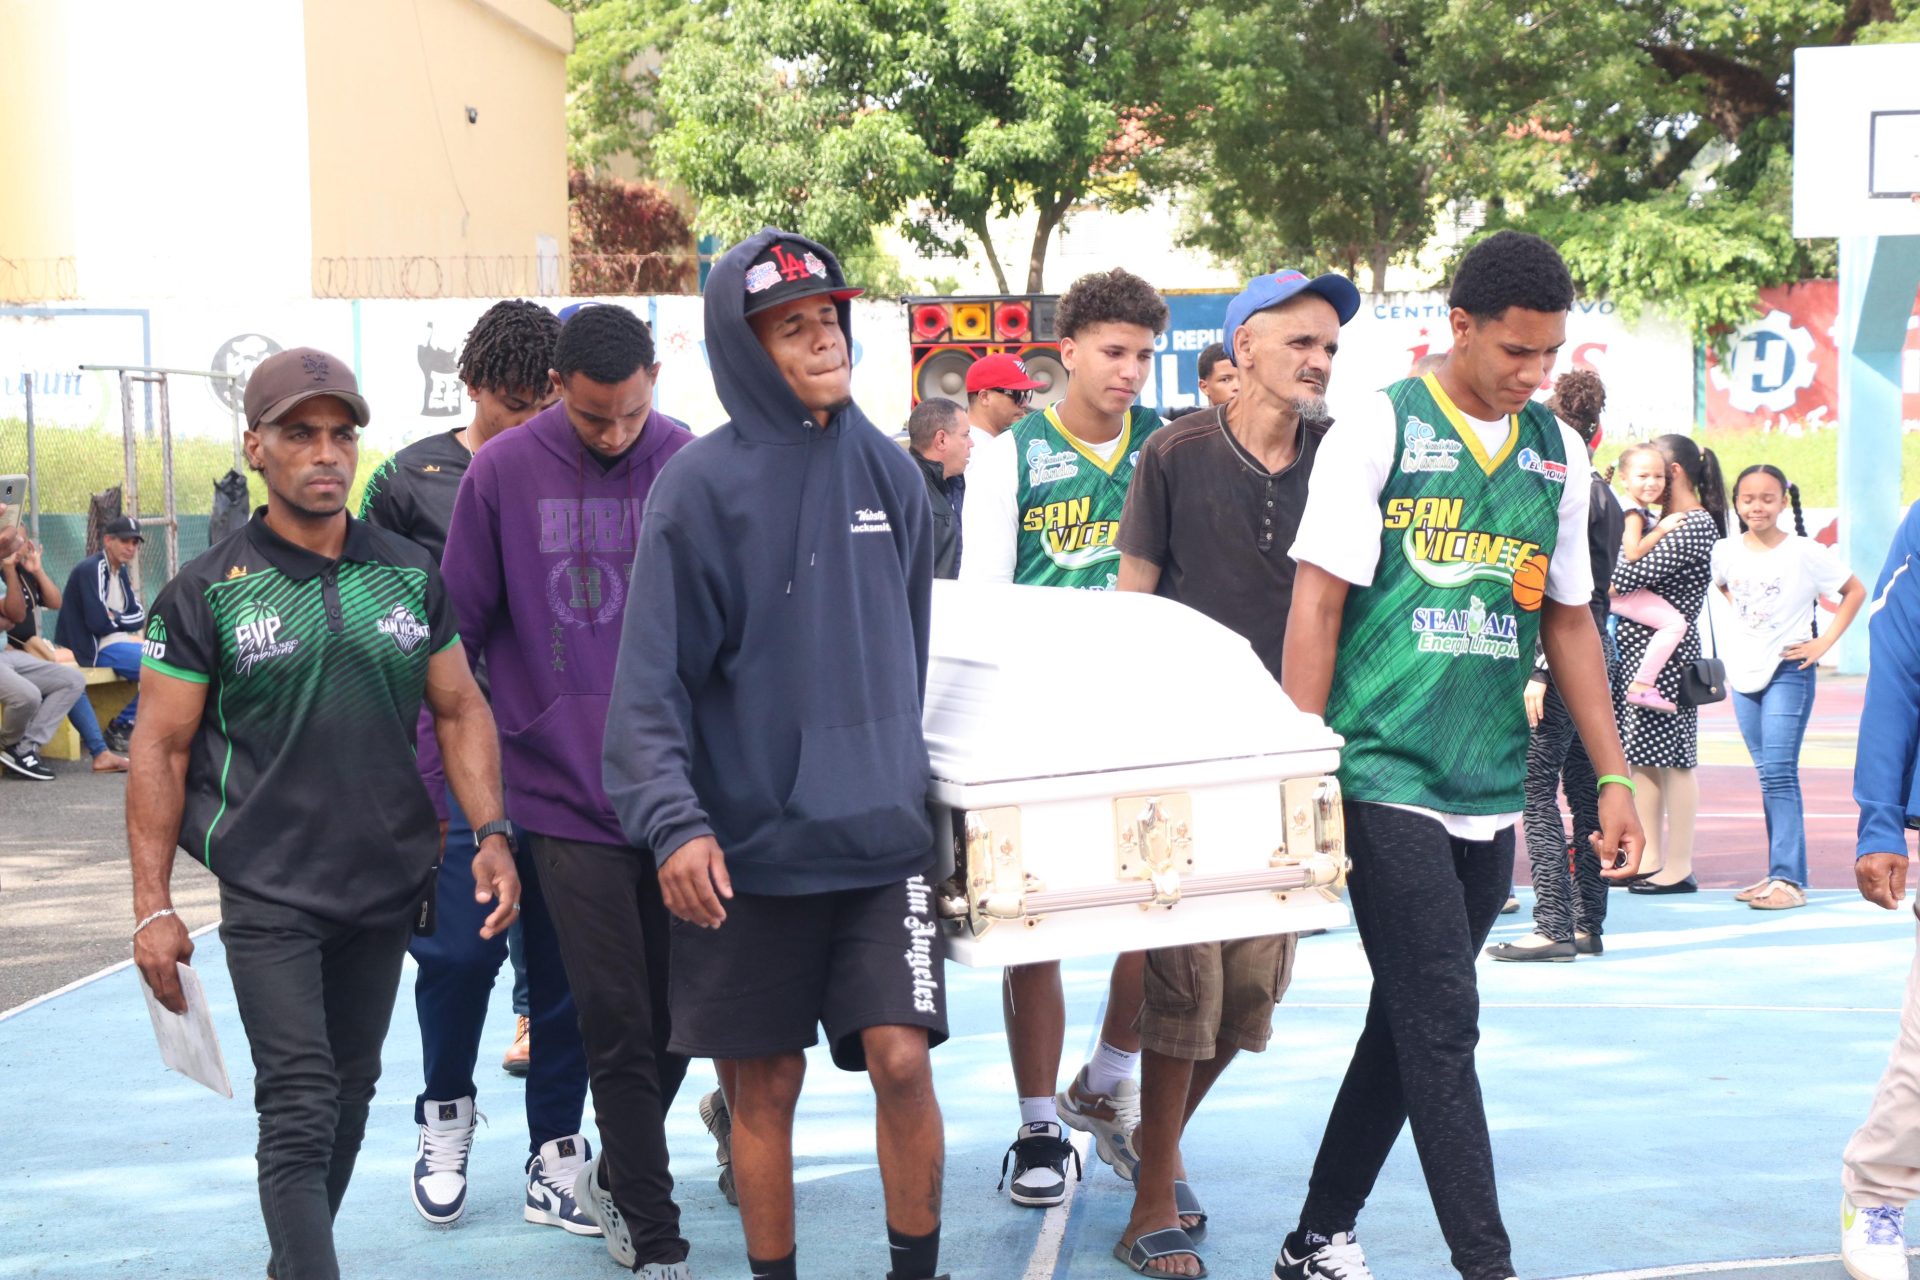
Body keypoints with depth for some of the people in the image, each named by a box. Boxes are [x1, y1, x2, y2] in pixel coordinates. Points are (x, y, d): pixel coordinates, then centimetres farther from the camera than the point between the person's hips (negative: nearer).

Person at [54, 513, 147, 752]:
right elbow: (99, 623, -22)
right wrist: (124, 622, -2)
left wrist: (116, 620, -9)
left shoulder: (122, 571, 14)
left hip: (119, 641, 10)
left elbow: (139, 616, 11)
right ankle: (121, 728, -11)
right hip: (95, 648, -10)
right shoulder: (91, 570, -15)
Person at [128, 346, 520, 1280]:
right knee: (300, 1113, -10)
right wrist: (152, 906, -8)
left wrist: (491, 834, -3)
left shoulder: (411, 576, 5)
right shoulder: (207, 593, -4)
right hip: (269, 893, -4)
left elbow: (459, 710, 11)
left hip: (388, 887, 4)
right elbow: (160, 749, -3)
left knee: (349, 1100, 14)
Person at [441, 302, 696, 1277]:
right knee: (618, 1026, -3)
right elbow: (459, 633, 4)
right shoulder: (503, 473, -3)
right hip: (569, 795, -2)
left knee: (676, 1015, 11)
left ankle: (620, 1175, 37)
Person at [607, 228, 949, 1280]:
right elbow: (651, 676, -9)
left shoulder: (891, 474, 6)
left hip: (883, 832, 3)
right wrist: (673, 819, -19)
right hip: (749, 843, -2)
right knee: (762, 1087, 7)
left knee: (901, 1057, -6)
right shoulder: (703, 484, -7)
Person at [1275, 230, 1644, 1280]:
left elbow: (1569, 621, 16)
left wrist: (1610, 776, 13)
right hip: (1386, 779, -6)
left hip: (1490, 792, 6)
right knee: (1439, 1027, -8)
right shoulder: (1376, 435, -6)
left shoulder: (1559, 452, 10)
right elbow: (1316, 610, -7)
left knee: (1410, 1025, 10)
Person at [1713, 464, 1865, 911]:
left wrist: (1825, 642, -6)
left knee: (1778, 774, -14)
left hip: (1788, 670, -5)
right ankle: (1780, 873, 16)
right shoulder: (1727, 550, 3)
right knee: (1767, 775, 10)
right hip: (1744, 671, 5)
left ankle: (1790, 880, -16)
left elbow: (1855, 592, 0)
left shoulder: (1806, 553, -9)